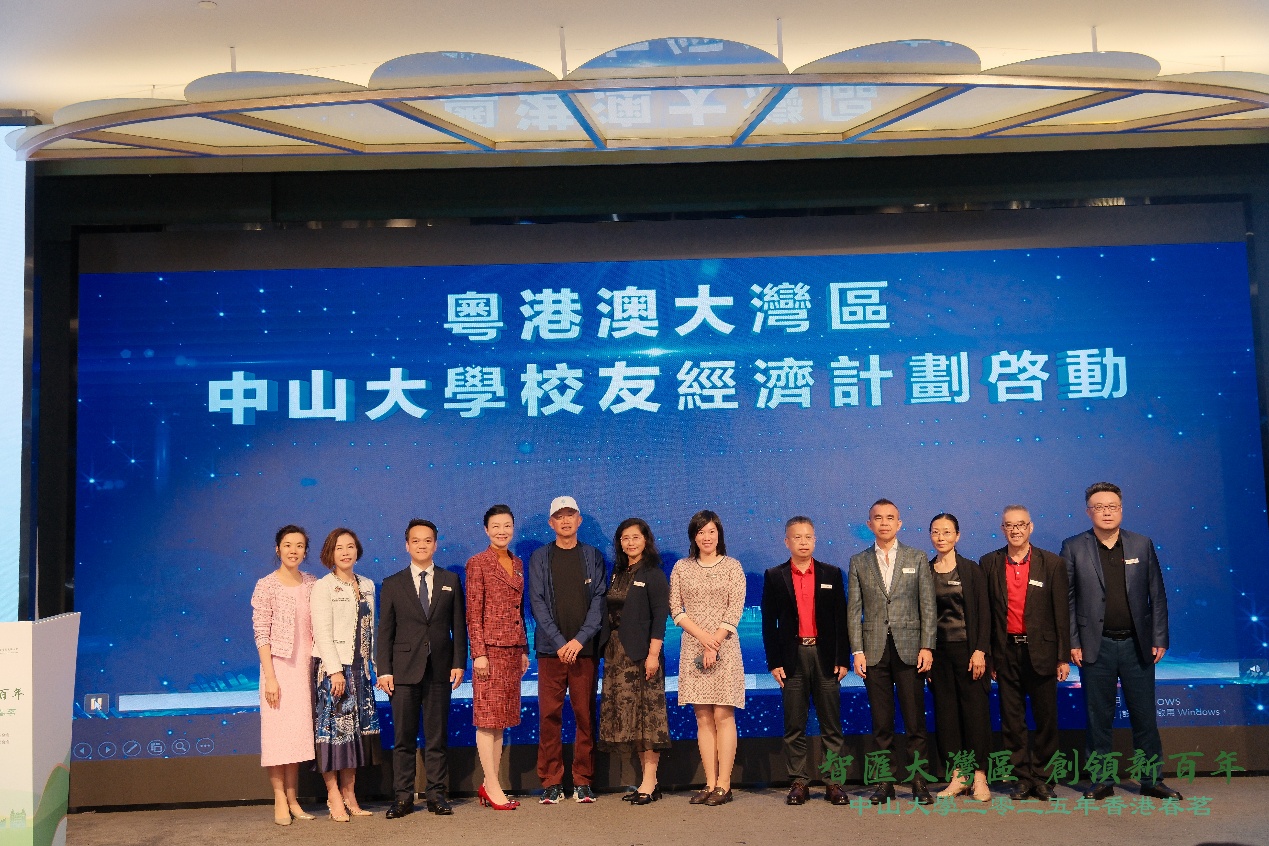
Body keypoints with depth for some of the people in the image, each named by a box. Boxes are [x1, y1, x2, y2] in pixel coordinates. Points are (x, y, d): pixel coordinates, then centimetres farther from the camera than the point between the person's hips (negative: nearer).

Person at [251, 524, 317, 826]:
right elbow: (261, 634, -8)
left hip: (305, 667, 4)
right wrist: (270, 677, -13)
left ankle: (292, 799, 16)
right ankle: (280, 800, 9)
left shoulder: (311, 585, 7)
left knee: (299, 731, 8)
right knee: (277, 731, 0)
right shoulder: (266, 586, -6)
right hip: (279, 667, -4)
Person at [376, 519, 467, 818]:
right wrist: (384, 670, -4)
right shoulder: (392, 584, 7)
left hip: (440, 670, 1)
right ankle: (403, 797, 11)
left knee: (437, 736, 5)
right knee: (403, 737, 3)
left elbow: (459, 626, 7)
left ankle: (436, 794, 13)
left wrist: (459, 663, -1)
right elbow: (385, 631, 4)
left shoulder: (451, 581, 9)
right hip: (404, 670, -1)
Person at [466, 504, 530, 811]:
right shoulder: (477, 563, -5)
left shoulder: (517, 564, 14)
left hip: (513, 648, 7)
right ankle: (493, 788, 2)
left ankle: (488, 784, 16)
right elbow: (473, 612, -8)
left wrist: (524, 650, 15)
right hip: (490, 647, -7)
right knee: (487, 718, -2)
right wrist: (478, 653, -14)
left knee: (501, 719, 9)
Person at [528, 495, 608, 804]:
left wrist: (580, 639, -11)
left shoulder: (593, 556, 9)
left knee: (585, 715, 2)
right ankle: (551, 782, 9)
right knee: (549, 716, 0)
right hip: (550, 649, 0)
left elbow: (599, 601, 2)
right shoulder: (539, 558, 8)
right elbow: (537, 602, 0)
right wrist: (559, 642, -10)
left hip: (585, 649, 0)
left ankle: (583, 781, 11)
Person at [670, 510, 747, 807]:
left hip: (725, 647, -2)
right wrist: (702, 635, -9)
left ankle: (724, 784, -1)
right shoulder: (681, 568, 10)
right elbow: (675, 609, 5)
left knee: (723, 715, -4)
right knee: (703, 718, 2)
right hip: (692, 647, 2)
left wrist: (714, 644, -11)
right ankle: (710, 784, 6)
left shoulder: (732, 567, 4)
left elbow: (735, 610, -3)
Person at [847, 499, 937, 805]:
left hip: (909, 649, -1)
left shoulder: (917, 558, 7)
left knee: (915, 721, 1)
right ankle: (885, 783, 13)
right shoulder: (858, 562, 8)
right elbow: (854, 610, 5)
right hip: (874, 650, 1)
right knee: (881, 723, 5)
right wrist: (857, 650, -2)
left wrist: (927, 646, -5)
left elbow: (928, 606, 3)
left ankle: (919, 782, 11)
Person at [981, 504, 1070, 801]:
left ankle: (1039, 775, 19)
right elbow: (984, 612, 5)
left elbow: (1061, 612, 0)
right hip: (1006, 652, 1)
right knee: (1012, 720, 6)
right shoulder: (989, 563, 4)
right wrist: (984, 654, 2)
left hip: (1041, 651, -1)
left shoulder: (1052, 563, 1)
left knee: (1046, 718, 4)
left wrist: (1063, 657, -2)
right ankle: (1022, 777, 17)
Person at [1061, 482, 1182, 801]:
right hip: (1095, 646, -1)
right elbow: (1066, 600, -1)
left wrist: (1159, 640, 1)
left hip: (1137, 644, 2)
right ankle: (1101, 781, 16)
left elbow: (1157, 595, 6)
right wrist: (1072, 643, -6)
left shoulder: (1142, 545, 5)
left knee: (1144, 715, 7)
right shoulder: (1073, 548, 0)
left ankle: (1151, 780, 20)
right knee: (1098, 717, 6)